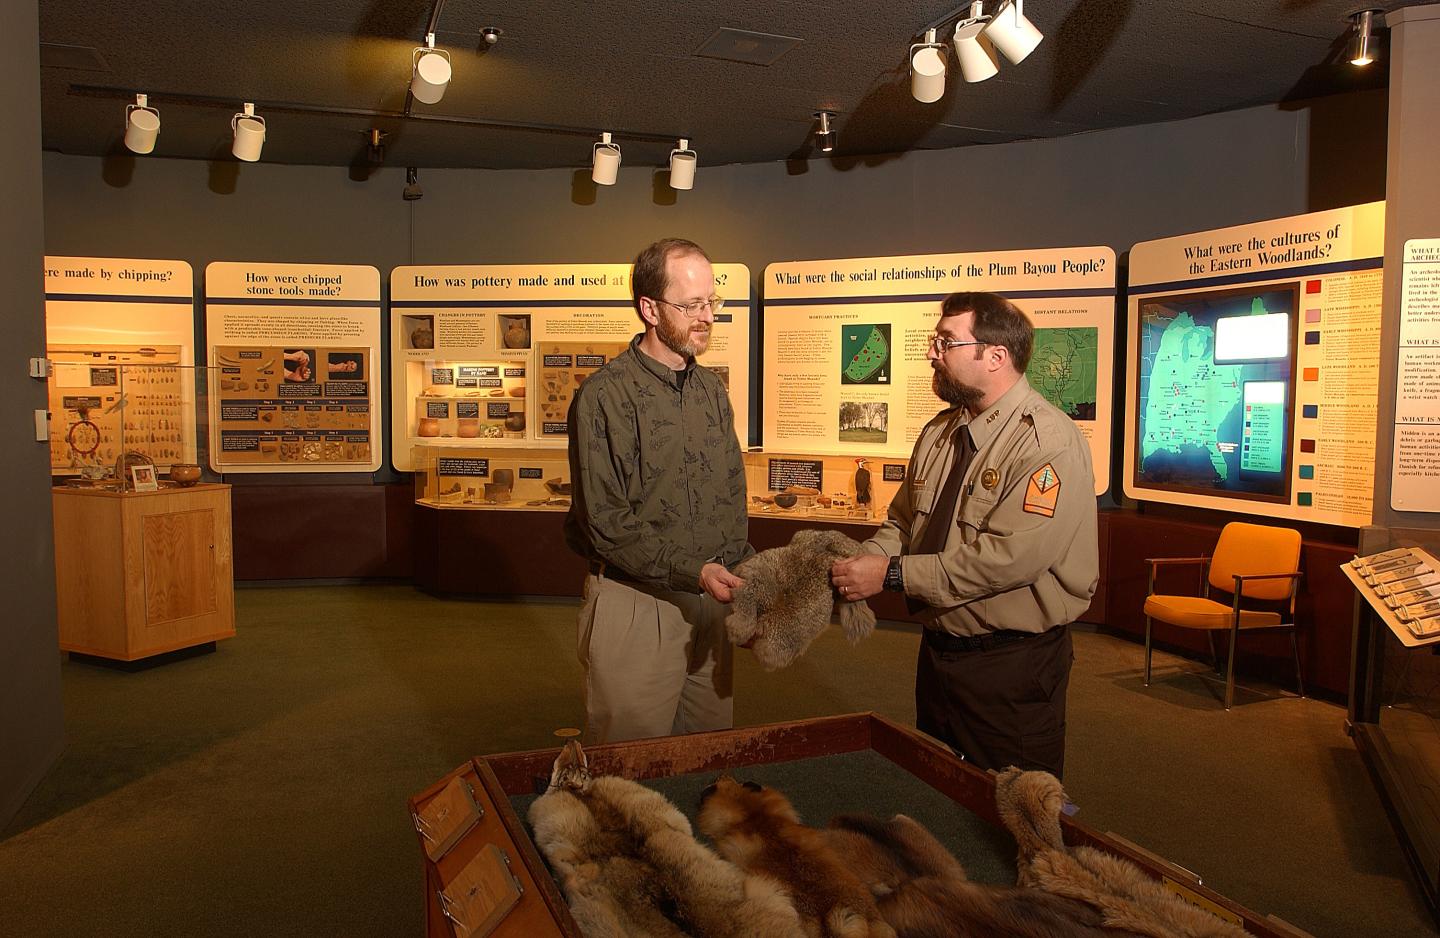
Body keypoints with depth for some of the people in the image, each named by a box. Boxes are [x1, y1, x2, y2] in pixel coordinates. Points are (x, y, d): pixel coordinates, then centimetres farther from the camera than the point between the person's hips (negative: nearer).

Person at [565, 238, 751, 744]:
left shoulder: (713, 390, 10)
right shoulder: (604, 397, -12)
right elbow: (606, 523, -15)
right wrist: (692, 571, -21)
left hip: (712, 599, 6)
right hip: (636, 602, -6)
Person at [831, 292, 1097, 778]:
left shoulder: (1049, 442, -20)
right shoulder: (939, 432, 6)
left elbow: (1010, 556, -28)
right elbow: (901, 522, 10)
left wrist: (894, 574, -25)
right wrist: (864, 563, -11)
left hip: (1012, 668, -7)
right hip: (938, 649, 7)